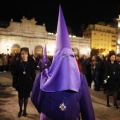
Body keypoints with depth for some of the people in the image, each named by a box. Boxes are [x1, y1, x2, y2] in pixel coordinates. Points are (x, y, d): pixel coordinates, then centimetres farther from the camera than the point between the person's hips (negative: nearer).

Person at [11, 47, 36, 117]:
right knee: (20, 97, 13)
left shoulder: (31, 63, -7)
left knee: (26, 97, 13)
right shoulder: (17, 63, -6)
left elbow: (33, 75, -5)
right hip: (20, 83, 0)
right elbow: (15, 74, -3)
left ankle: (25, 110, 32)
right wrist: (15, 84, -6)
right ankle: (20, 110, 34)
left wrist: (33, 84, -8)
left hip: (28, 83, 0)